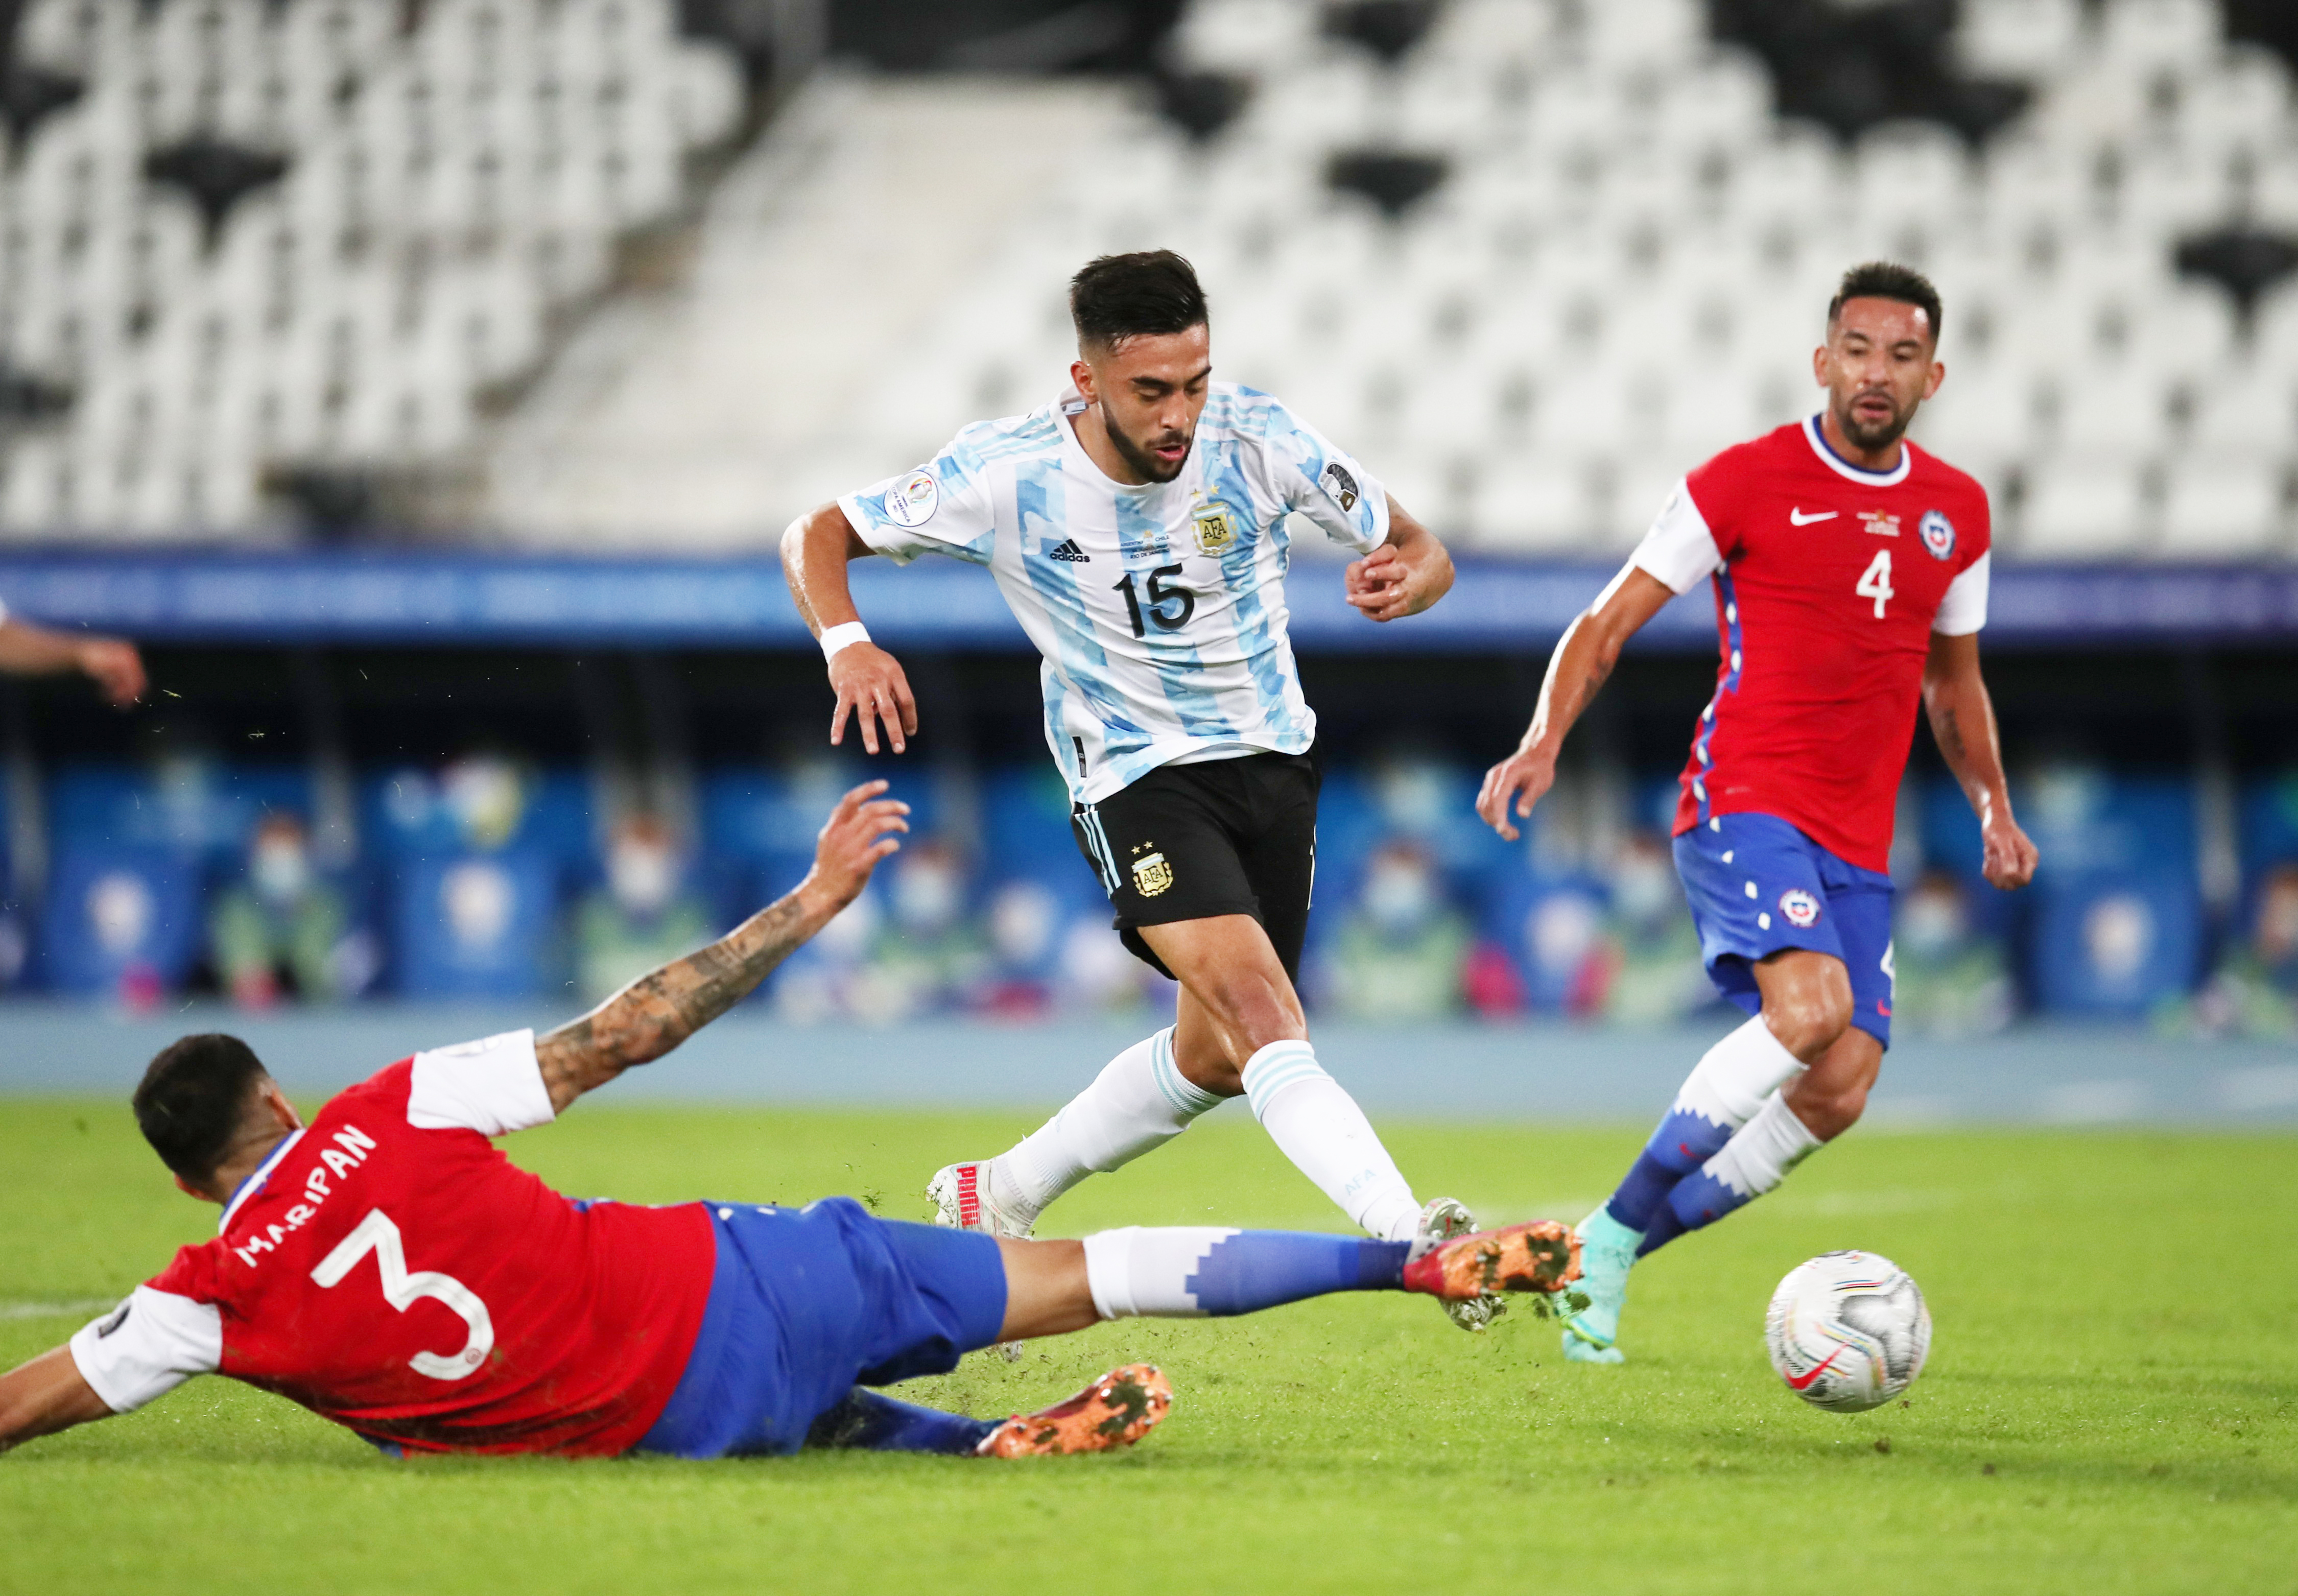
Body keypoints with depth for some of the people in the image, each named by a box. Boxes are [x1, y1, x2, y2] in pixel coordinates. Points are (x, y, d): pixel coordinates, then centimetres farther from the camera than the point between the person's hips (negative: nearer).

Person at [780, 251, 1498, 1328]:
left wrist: (1405, 579, -30)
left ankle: (1000, 1199, 33)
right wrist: (847, 644, -26)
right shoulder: (1003, 474, -17)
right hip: (1135, 780, -4)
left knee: (1215, 1055, 13)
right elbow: (816, 537, -6)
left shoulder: (1259, 440, -14)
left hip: (1269, 756, 4)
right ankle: (1412, 1237, -40)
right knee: (1264, 1014, -25)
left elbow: (1419, 550, -5)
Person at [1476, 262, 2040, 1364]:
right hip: (1742, 803, -6)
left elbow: (1954, 681, 27)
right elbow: (1607, 624, -1)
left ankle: (1613, 1248, 7)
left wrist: (1993, 804, 12)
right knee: (1812, 1003, -30)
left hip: (1858, 843, 6)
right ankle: (1616, 1226, -17)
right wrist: (1543, 744, -16)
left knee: (1839, 1091, -9)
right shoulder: (1745, 481, -3)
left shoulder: (1957, 511, 13)